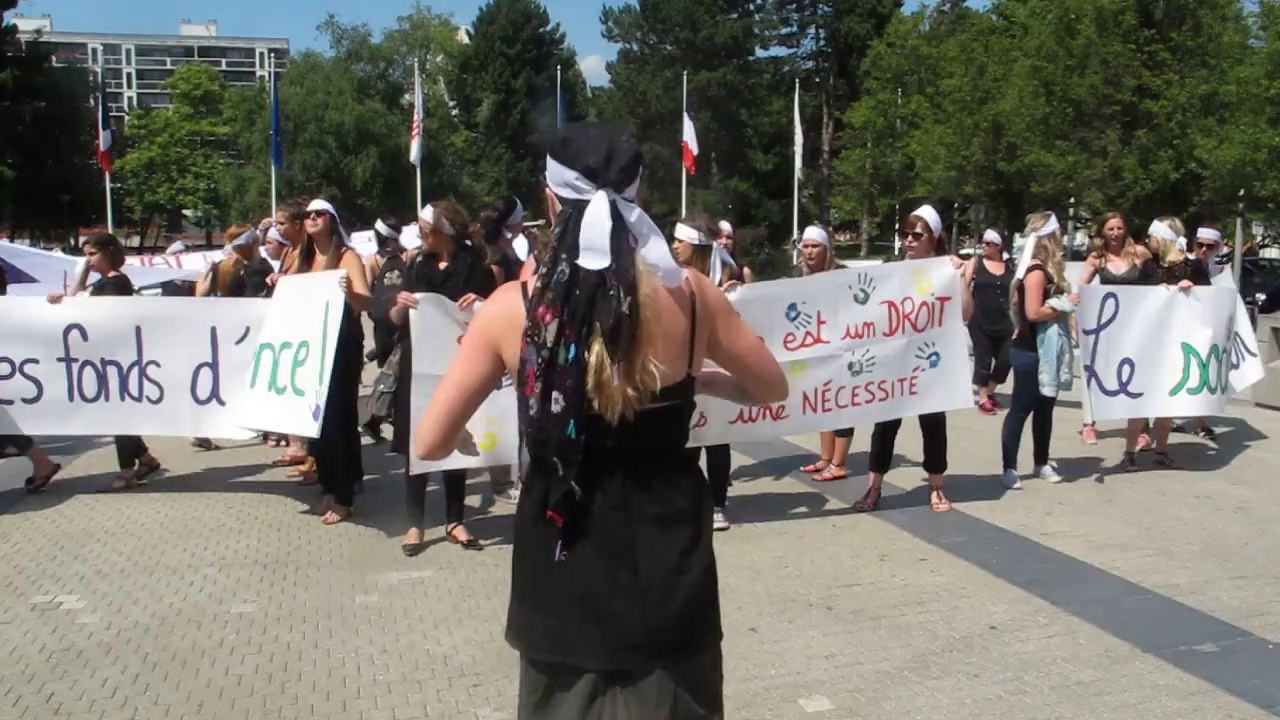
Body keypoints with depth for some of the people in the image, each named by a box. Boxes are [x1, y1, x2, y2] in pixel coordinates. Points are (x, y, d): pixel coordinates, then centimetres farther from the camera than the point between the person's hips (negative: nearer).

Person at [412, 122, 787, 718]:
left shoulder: (513, 306, -12)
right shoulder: (689, 295, -9)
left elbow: (430, 444, -6)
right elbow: (772, 387, 7)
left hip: (564, 567, 0)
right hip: (666, 559, 1)